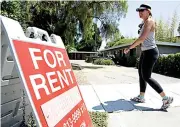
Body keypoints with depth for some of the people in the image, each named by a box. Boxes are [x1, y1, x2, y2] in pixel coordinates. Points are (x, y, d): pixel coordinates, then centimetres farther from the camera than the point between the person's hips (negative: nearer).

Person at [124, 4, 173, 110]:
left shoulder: (149, 21, -12)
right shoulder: (145, 23, 18)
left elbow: (142, 38, -23)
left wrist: (129, 48, -19)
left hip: (150, 52, -10)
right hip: (145, 52, 10)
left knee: (146, 77, -7)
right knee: (141, 74, 13)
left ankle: (166, 98, 2)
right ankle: (141, 97, 24)